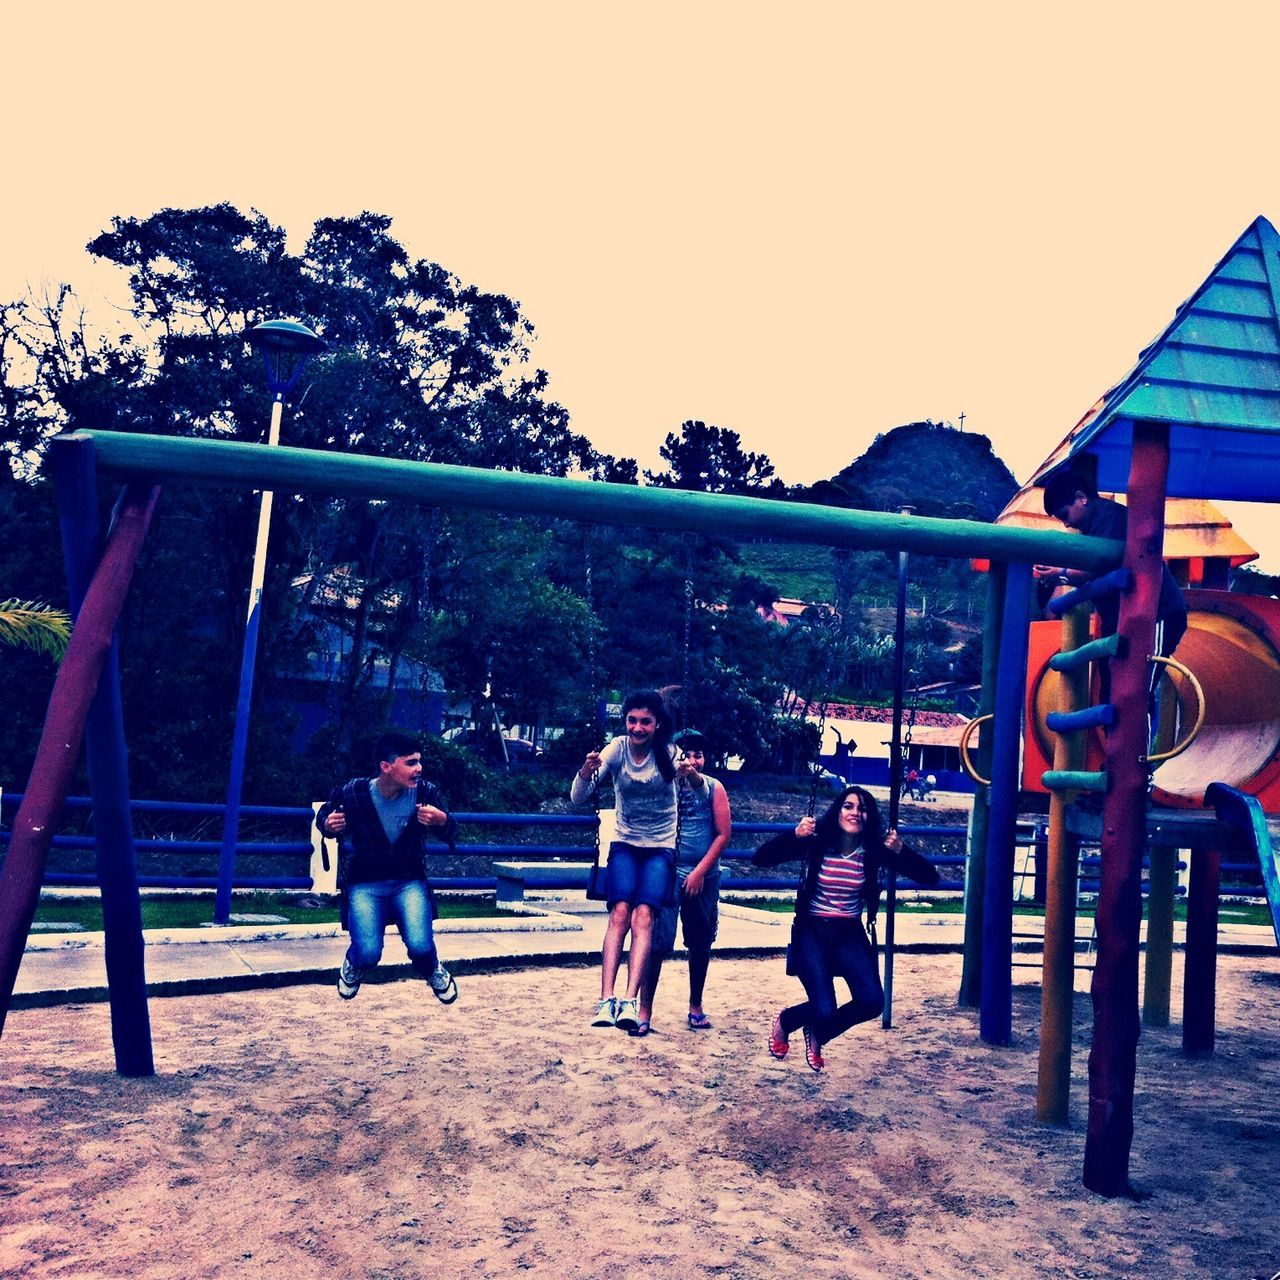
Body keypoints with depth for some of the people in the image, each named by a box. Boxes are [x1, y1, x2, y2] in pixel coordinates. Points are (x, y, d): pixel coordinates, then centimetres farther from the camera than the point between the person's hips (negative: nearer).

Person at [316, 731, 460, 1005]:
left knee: (421, 946, -21)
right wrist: (328, 825, -18)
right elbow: (324, 815, 7)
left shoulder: (426, 793, -13)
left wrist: (442, 822, -26)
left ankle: (434, 972, 18)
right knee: (368, 954, -19)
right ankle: (353, 965, 22)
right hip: (365, 884, -1)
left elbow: (451, 836, -3)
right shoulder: (352, 793, -15)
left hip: (410, 882, 1)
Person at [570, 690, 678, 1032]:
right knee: (620, 912, -20)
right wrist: (586, 772, -33)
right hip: (625, 845, 1)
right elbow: (578, 798, -11)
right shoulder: (617, 749, -7)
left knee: (643, 915, -21)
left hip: (661, 848, -1)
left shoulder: (669, 753, -8)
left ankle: (630, 1002, -26)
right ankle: (606, 1000, -25)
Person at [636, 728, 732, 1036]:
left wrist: (700, 871, -8)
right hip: (668, 872, -2)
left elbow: (724, 833, -1)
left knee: (700, 942, 12)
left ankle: (696, 1005, 28)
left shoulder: (713, 788, 1)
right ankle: (644, 1010, -2)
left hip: (704, 877, 2)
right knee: (657, 941, -9)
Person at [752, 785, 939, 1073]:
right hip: (812, 932, -3)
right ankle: (785, 1021, 19)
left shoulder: (875, 851, -4)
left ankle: (817, 1034, 13)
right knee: (825, 1011, -19)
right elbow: (759, 858, -17)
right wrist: (794, 835, -30)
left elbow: (930, 877, -6)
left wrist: (901, 851, -22)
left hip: (850, 934, 3)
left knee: (872, 1001, -19)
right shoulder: (815, 843, -10)